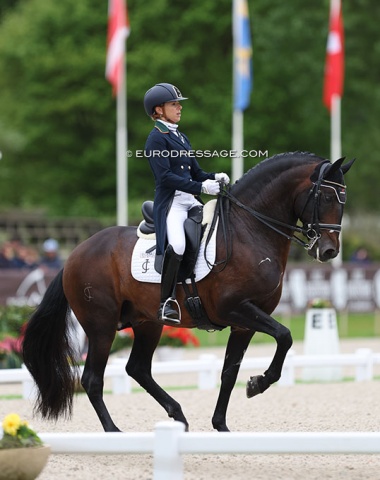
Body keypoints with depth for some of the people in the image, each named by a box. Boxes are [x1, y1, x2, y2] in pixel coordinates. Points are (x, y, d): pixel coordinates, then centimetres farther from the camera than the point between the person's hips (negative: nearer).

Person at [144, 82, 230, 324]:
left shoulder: (181, 137, 22)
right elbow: (165, 177, -15)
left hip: (192, 202, 9)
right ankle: (167, 303, -25)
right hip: (171, 202, -9)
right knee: (177, 244, -32)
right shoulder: (156, 138, -4)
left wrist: (214, 178, 0)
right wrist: (201, 187, -20)